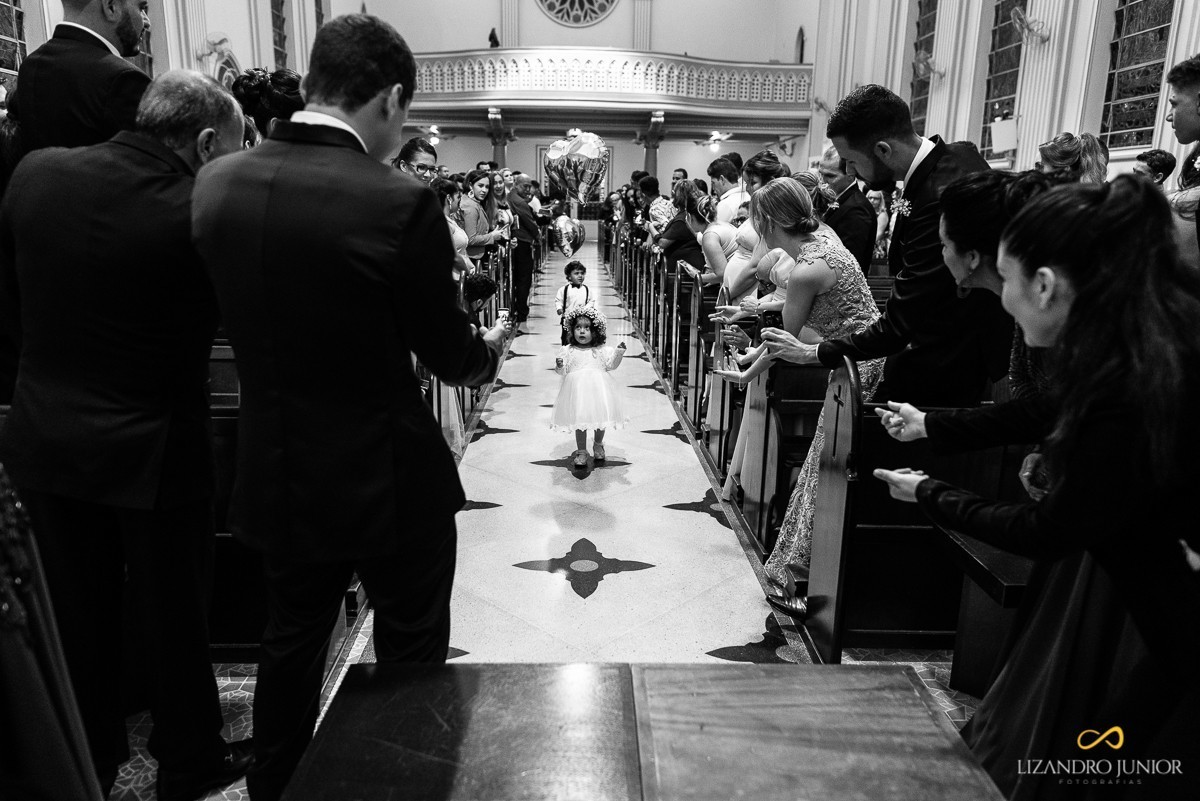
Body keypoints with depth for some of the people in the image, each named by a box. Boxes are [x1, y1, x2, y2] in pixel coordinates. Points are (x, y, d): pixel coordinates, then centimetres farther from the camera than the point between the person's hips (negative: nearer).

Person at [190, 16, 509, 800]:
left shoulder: (216, 182, -5)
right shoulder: (401, 202, -22)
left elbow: (246, 319, 7)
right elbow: (449, 354, -11)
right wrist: (489, 348, 12)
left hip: (276, 471, 5)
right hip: (387, 476, -5)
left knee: (290, 640, 25)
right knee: (412, 657, 17)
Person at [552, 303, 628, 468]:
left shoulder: (601, 350, 4)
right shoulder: (568, 351, 2)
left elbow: (611, 365, 6)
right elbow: (563, 371, 3)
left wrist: (619, 353, -8)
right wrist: (559, 366, -19)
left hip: (598, 388, 1)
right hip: (577, 390, -1)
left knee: (601, 420, 10)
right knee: (580, 421, 1)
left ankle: (598, 445, 35)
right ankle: (581, 451, 14)